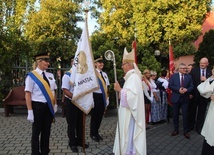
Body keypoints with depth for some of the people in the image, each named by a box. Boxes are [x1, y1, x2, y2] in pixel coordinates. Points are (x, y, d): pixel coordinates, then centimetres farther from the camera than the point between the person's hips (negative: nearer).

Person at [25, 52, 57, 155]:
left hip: (49, 107, 5)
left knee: (47, 131, 14)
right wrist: (30, 111, -16)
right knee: (36, 132, 8)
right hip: (38, 106, -5)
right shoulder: (32, 76, -10)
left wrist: (55, 105, 9)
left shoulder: (50, 75, 7)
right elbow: (28, 94, -12)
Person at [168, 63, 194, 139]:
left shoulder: (189, 77, 2)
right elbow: (170, 86, -7)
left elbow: (192, 87, 0)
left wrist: (186, 89, -20)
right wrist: (178, 89, -19)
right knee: (175, 115, 10)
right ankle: (176, 130, 24)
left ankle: (185, 131, 14)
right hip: (176, 98, 0)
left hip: (185, 98, 0)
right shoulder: (173, 76, -1)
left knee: (185, 115, 2)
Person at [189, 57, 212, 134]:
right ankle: (191, 126, 29)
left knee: (201, 112, 11)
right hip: (194, 94, 0)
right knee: (192, 111, 13)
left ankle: (199, 127, 25)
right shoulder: (194, 70, -3)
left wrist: (206, 80, -20)